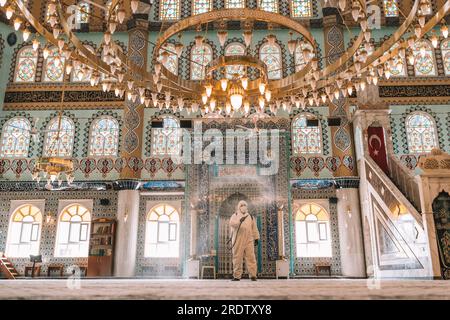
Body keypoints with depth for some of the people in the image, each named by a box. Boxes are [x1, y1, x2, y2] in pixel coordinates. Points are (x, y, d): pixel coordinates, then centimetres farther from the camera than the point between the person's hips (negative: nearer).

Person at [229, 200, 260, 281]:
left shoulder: (250, 217, 19)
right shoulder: (235, 215, 9)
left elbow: (254, 228, 18)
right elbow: (231, 223, -11)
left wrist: (256, 238, 12)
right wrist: (239, 221, -27)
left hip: (249, 240, 2)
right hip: (238, 240, -2)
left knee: (251, 257, -6)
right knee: (237, 258, -1)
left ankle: (253, 275, -5)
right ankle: (237, 276, 5)